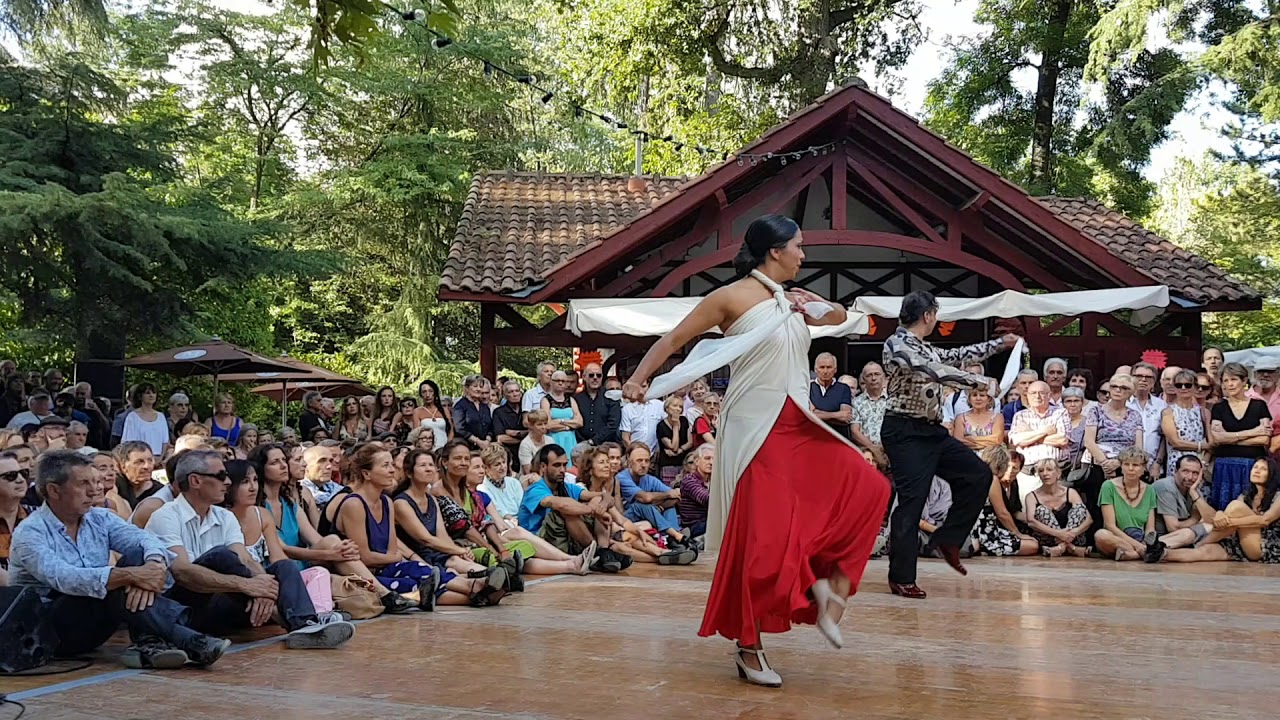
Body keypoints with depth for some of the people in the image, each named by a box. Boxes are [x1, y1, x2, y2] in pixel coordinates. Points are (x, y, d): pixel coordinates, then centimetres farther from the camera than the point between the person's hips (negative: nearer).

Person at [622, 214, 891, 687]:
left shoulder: (793, 300, 13)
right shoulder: (733, 297, -7)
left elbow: (840, 315, 28)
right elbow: (675, 338, -3)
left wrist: (813, 309, 7)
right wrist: (638, 380, -13)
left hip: (798, 426, 7)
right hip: (756, 430, -7)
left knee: (867, 488, -6)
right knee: (763, 538, -6)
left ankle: (828, 582, 4)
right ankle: (748, 648, 8)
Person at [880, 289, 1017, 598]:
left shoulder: (924, 349, 16)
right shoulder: (897, 344, -12)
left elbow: (956, 356, 27)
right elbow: (934, 370, -22)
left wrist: (999, 344, 33)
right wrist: (976, 381, -17)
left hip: (932, 432, 9)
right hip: (905, 432, -9)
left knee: (979, 474, 6)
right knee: (912, 501, -10)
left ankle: (947, 540, 15)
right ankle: (901, 578, -2)